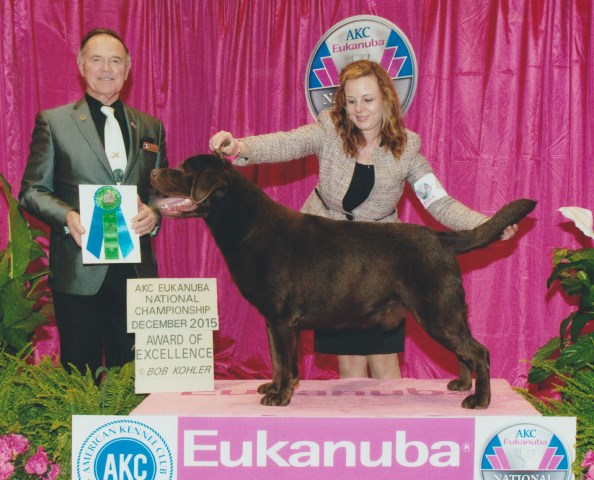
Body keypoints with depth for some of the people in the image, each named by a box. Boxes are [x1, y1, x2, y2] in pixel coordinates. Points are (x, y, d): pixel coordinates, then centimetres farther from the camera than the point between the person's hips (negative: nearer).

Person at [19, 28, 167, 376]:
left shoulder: (150, 127, 14)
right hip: (79, 269, -2)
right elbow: (32, 190, 3)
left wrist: (153, 214, -6)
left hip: (136, 269, 3)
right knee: (81, 371, 3)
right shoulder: (53, 122, 5)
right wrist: (67, 217, -16)